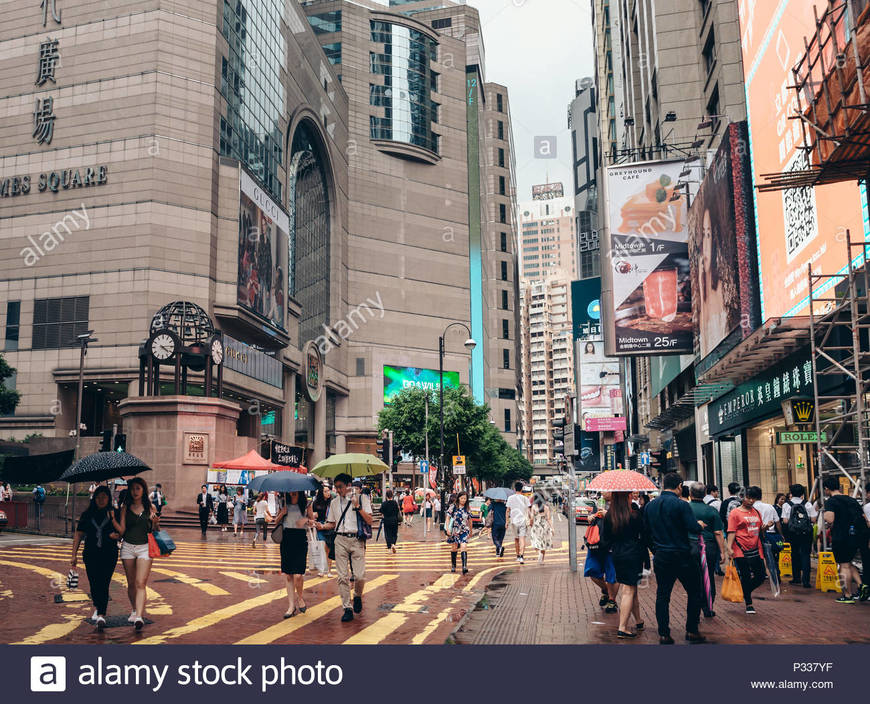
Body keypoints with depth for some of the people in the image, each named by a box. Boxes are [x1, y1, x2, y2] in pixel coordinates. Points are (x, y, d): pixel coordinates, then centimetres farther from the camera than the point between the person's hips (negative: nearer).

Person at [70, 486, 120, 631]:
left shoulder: (114, 514, 3)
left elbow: (121, 532, 9)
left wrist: (117, 535, -15)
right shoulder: (87, 515, 7)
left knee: (104, 584, -10)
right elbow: (79, 535, 9)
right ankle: (97, 608, 33)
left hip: (109, 555, -2)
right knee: (94, 583, 6)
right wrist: (74, 555, 5)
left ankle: (101, 615, -13)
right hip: (91, 555, 2)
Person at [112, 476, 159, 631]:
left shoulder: (150, 508, 4)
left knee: (141, 583, -13)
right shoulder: (125, 508, 6)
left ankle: (139, 617, -20)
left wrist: (156, 524, -12)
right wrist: (112, 519, -12)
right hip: (128, 547, 2)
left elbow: (154, 531, 8)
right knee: (131, 583, 12)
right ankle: (136, 610, 30)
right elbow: (121, 531, 1)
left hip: (145, 548, -2)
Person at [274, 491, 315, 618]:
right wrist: (282, 513, -4)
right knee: (288, 575, 4)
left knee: (297, 575, -11)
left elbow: (312, 522, 11)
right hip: (286, 539, 3)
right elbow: (276, 522, 15)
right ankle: (291, 605, 12)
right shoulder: (284, 504, 10)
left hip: (301, 539, -3)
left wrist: (306, 520, -10)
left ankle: (300, 599, 16)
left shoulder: (306, 504, 4)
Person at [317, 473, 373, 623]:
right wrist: (323, 526, -2)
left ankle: (357, 596, 23)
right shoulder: (334, 502, 13)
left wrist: (358, 506, -14)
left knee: (360, 575, -8)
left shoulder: (361, 498, 2)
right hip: (340, 540, 3)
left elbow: (369, 521, -3)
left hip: (357, 540, -3)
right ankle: (347, 609, 7)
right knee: (343, 576, -1)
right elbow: (333, 523, 18)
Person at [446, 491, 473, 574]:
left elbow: (469, 520, 15)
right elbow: (448, 518, 1)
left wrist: (470, 531, 20)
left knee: (464, 547, -15)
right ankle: (453, 566, 25)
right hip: (454, 531, 0)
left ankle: (464, 567, -21)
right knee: (454, 548, 9)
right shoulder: (453, 507, -1)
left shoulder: (467, 509, 5)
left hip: (464, 531, 0)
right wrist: (448, 528, -8)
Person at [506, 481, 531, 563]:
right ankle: (521, 556, -22)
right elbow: (528, 510, -2)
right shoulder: (525, 498, 0)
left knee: (516, 539, 16)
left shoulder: (510, 498, 3)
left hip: (514, 521, 2)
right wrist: (528, 520, 4)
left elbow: (508, 510, 3)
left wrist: (507, 521, 8)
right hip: (523, 521, -2)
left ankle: (518, 556, 26)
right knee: (522, 538, -8)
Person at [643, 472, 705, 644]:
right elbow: (694, 529, -17)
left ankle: (663, 634, 8)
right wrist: (700, 525, 5)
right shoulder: (681, 505, -13)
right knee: (694, 593, 12)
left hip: (660, 557, 5)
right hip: (682, 557, -5)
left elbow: (646, 533, 11)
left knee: (662, 595, 9)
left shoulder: (650, 506, 6)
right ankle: (692, 631, 14)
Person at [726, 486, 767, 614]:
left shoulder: (756, 512, 14)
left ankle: (745, 592, 29)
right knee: (745, 578, -1)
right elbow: (731, 532, -8)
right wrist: (729, 547, -18)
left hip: (756, 550, 6)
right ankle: (749, 604, 13)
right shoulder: (735, 512, -4)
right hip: (741, 551, -6)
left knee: (760, 577, 5)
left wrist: (764, 528, 2)